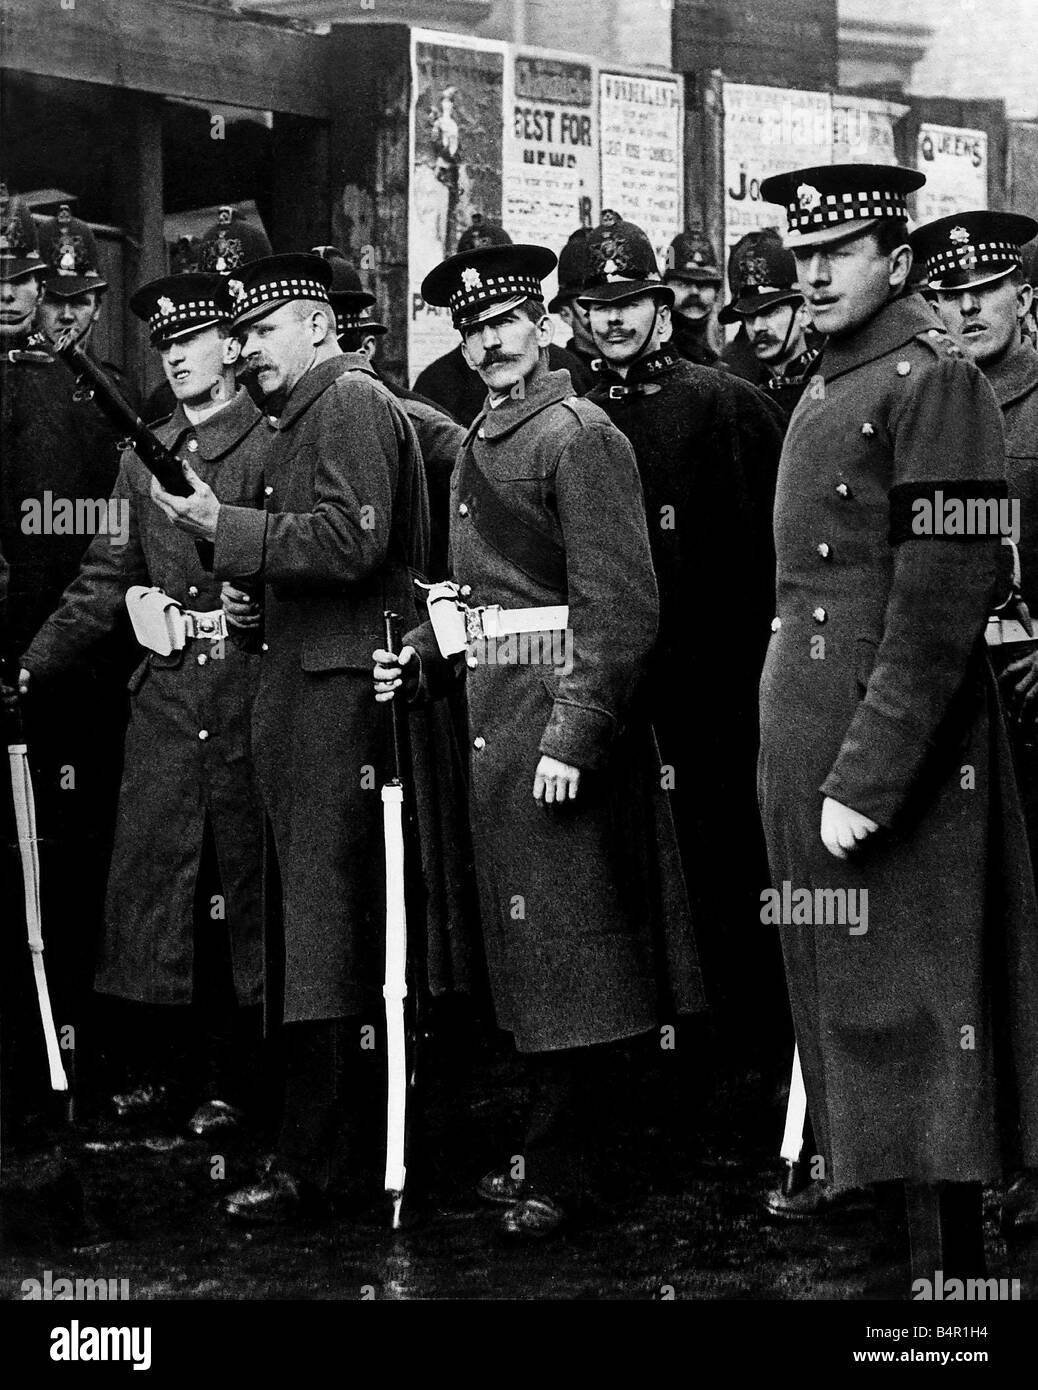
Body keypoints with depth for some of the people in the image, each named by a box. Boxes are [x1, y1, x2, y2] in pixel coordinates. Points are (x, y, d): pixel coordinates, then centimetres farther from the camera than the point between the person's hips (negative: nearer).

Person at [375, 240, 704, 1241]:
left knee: (567, 938, -4)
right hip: (491, 713, 9)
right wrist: (418, 661, 6)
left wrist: (575, 737, -22)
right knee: (524, 937, 14)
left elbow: (620, 605, -18)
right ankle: (548, 1149, 23)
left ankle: (556, 1175, 3)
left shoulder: (580, 436, -11)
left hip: (565, 709, -9)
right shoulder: (478, 447, 16)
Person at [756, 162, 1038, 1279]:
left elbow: (942, 600, -19)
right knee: (829, 977, 18)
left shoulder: (933, 382, -13)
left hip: (893, 741, -9)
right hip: (804, 729, 9)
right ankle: (853, 1167, 33)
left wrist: (868, 774, -22)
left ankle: (944, 1253, 0)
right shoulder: (828, 386, 14)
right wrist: (803, 756, 14)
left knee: (907, 1000, -5)